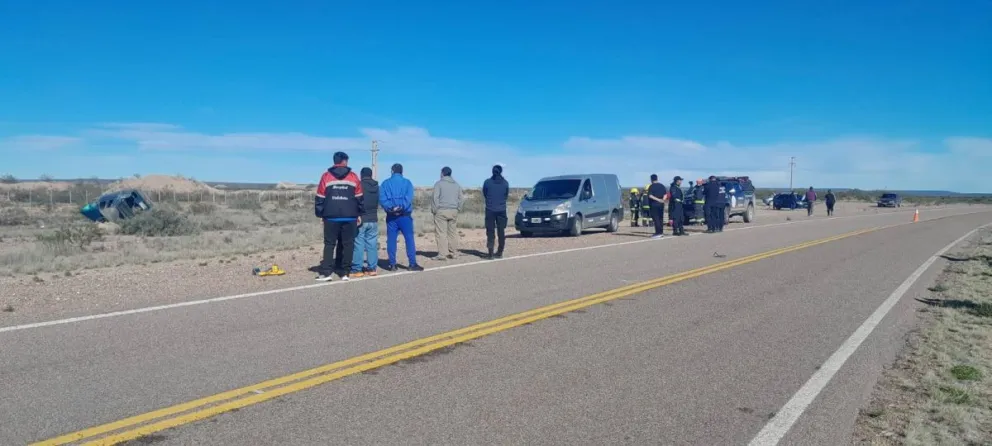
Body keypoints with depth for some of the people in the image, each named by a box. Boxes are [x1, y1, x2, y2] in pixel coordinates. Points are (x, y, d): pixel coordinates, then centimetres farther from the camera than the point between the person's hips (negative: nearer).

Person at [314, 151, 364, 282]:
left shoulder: (326, 176, 3)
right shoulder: (353, 177, 4)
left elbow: (320, 198, 3)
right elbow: (359, 198, 6)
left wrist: (320, 214, 11)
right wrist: (359, 214, 14)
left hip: (331, 217, 0)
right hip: (350, 217, 0)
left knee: (329, 244, 5)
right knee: (347, 244, 6)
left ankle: (326, 272, -3)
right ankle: (345, 273, 5)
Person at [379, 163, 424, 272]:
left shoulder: (385, 183, 6)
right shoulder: (407, 182, 2)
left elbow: (382, 198, -8)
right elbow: (409, 198, -14)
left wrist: (390, 207, -15)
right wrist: (401, 207, -18)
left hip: (391, 216, 2)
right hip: (405, 215, -1)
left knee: (391, 240, 6)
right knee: (409, 239, 1)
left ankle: (392, 264, 7)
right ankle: (412, 264, 0)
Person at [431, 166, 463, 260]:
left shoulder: (439, 184, -2)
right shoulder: (456, 185, 15)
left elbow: (435, 198, -8)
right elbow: (460, 199, 14)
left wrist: (434, 210, -2)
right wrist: (458, 209, 18)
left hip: (441, 211, -5)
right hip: (453, 211, 5)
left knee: (441, 233, -5)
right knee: (453, 233, 9)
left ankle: (442, 254, -9)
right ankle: (453, 253, 11)